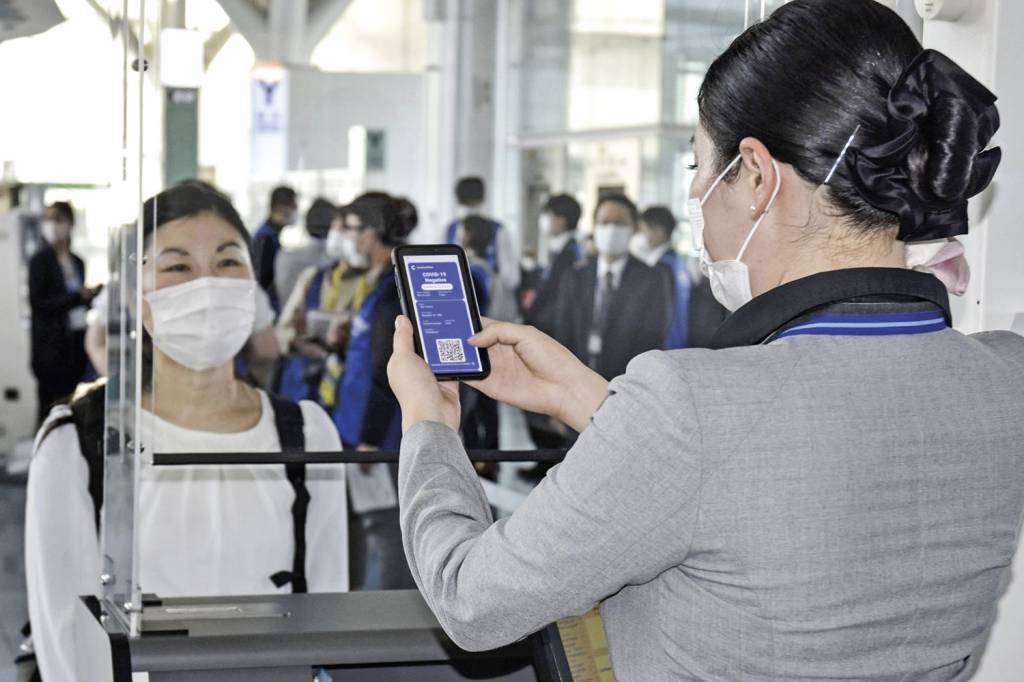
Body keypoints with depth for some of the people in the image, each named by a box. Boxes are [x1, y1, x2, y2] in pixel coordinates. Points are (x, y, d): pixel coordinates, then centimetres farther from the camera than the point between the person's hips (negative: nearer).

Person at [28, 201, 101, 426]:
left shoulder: (77, 262, 13)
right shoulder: (40, 260, -4)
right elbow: (38, 302, -11)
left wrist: (90, 295, 2)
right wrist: (78, 297, -15)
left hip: (76, 342, 5)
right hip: (52, 346, -5)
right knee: (51, 407, -6)